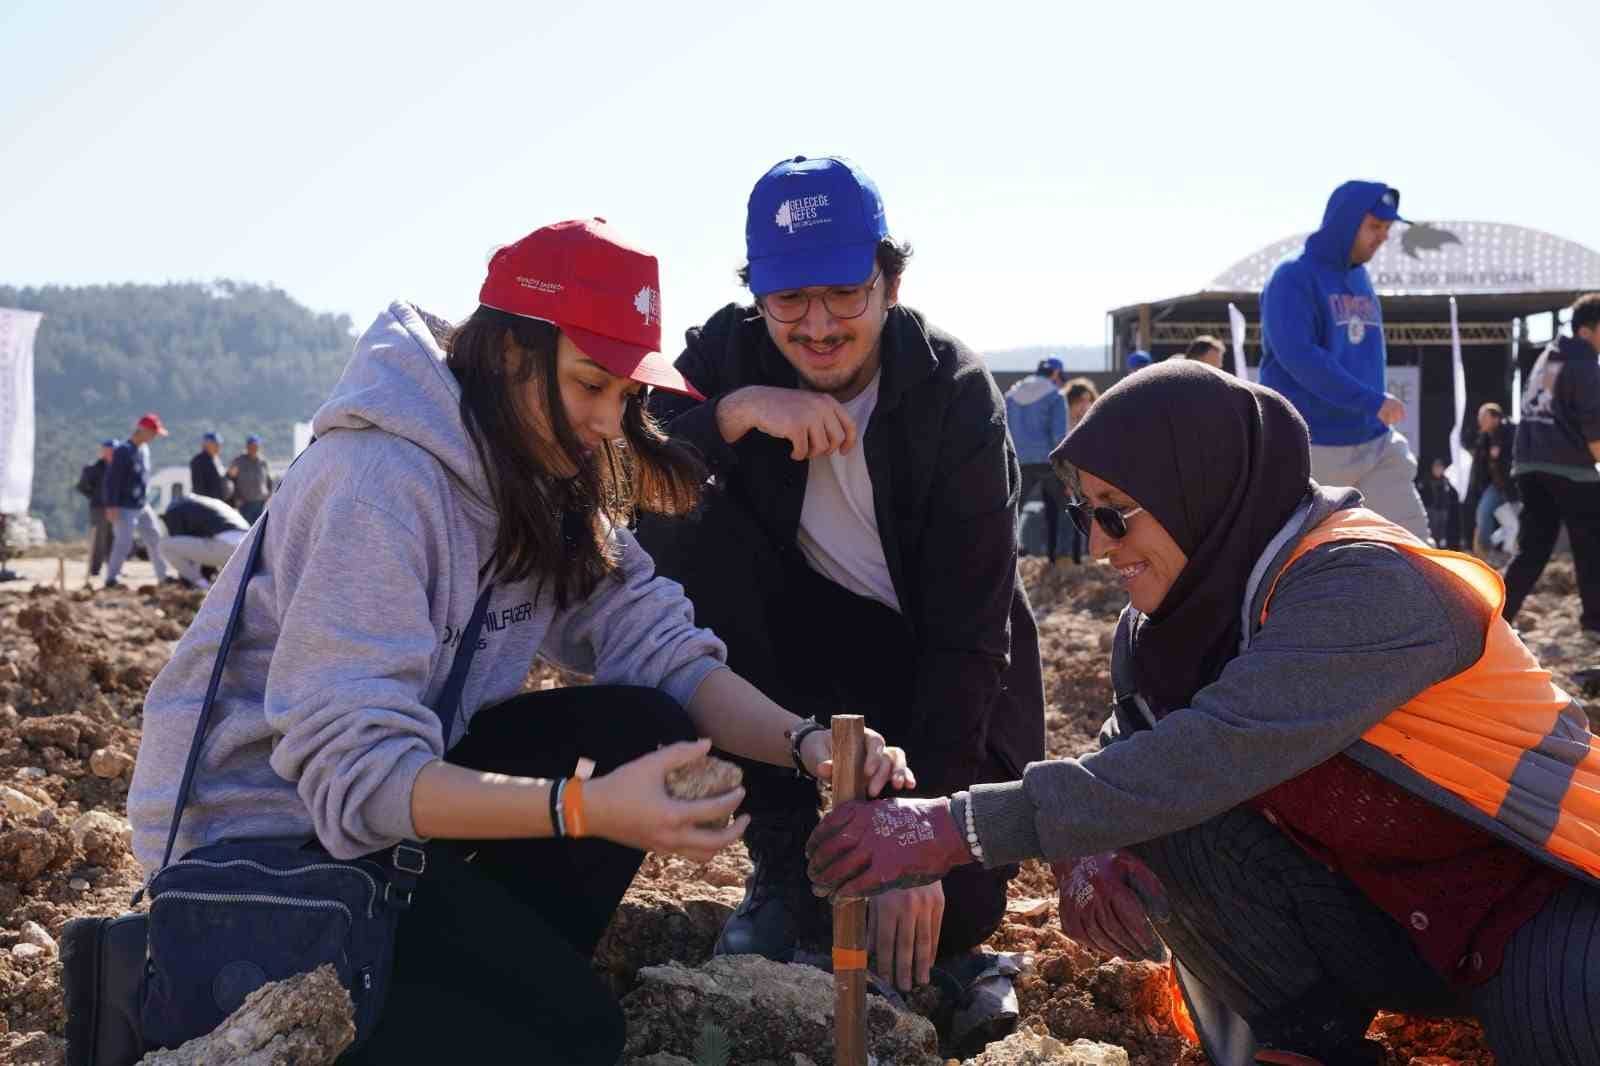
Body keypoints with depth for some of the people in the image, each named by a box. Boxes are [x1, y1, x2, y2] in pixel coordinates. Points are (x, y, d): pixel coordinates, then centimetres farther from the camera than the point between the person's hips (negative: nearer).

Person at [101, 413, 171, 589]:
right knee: (124, 542, -10)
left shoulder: (144, 449, 9)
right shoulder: (123, 451, -17)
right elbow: (112, 480, -19)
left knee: (155, 538, 9)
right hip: (125, 507, -8)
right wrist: (111, 506, -21)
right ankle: (111, 578, 1)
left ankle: (163, 576, 17)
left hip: (142, 506, 8)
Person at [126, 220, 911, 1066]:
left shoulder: (552, 482, -1)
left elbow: (656, 645, -7)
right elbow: (354, 772, -33)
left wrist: (804, 743, -24)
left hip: (404, 771, 8)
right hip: (260, 828, -8)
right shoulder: (379, 479, -27)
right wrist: (587, 808, -42)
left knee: (646, 729, -10)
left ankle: (495, 978, 1)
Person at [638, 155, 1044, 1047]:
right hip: (807, 624, 3)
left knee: (953, 903, -25)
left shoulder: (955, 394, -21)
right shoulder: (733, 353, -12)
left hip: (941, 661, -3)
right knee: (686, 530, -26)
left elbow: (968, 628, -25)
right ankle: (786, 862, -13)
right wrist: (735, 412, -38)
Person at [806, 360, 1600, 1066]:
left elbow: (1212, 758, -36)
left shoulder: (1363, 584, -25)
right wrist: (1080, 852, -22)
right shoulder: (1171, 614, -2)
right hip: (1375, 916, 6)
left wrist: (955, 829, -37)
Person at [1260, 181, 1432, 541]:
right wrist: (1371, 401, -23)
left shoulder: (1362, 281, 14)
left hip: (1375, 445, 7)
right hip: (1309, 448, -7)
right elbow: (1297, 355, -22)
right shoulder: (1294, 278, -10)